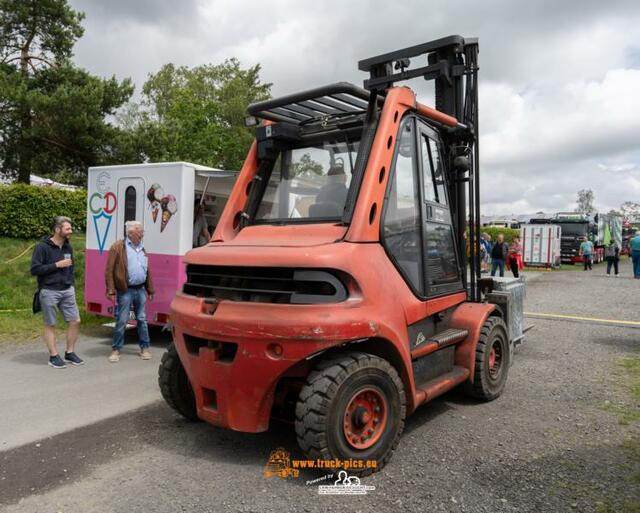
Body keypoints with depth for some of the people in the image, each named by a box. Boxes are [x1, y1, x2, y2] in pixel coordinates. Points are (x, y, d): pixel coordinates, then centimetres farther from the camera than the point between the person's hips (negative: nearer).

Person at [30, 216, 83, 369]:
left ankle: (70, 353, 18)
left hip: (67, 291, 6)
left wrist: (71, 284, 13)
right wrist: (57, 265, -18)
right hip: (49, 292, -6)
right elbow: (34, 269, -14)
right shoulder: (42, 247, -9)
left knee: (75, 321, 4)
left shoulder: (68, 248, 11)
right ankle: (54, 356, 15)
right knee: (50, 325, 5)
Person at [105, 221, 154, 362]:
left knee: (142, 319, 12)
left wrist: (150, 290, 15)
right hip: (125, 291, -5)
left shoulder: (142, 249, 14)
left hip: (140, 290, 6)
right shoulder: (118, 247, -6)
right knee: (121, 321, 1)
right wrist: (111, 291, -14)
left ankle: (145, 348, 22)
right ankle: (116, 350, 14)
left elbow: (147, 271, 17)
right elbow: (109, 270, -9)